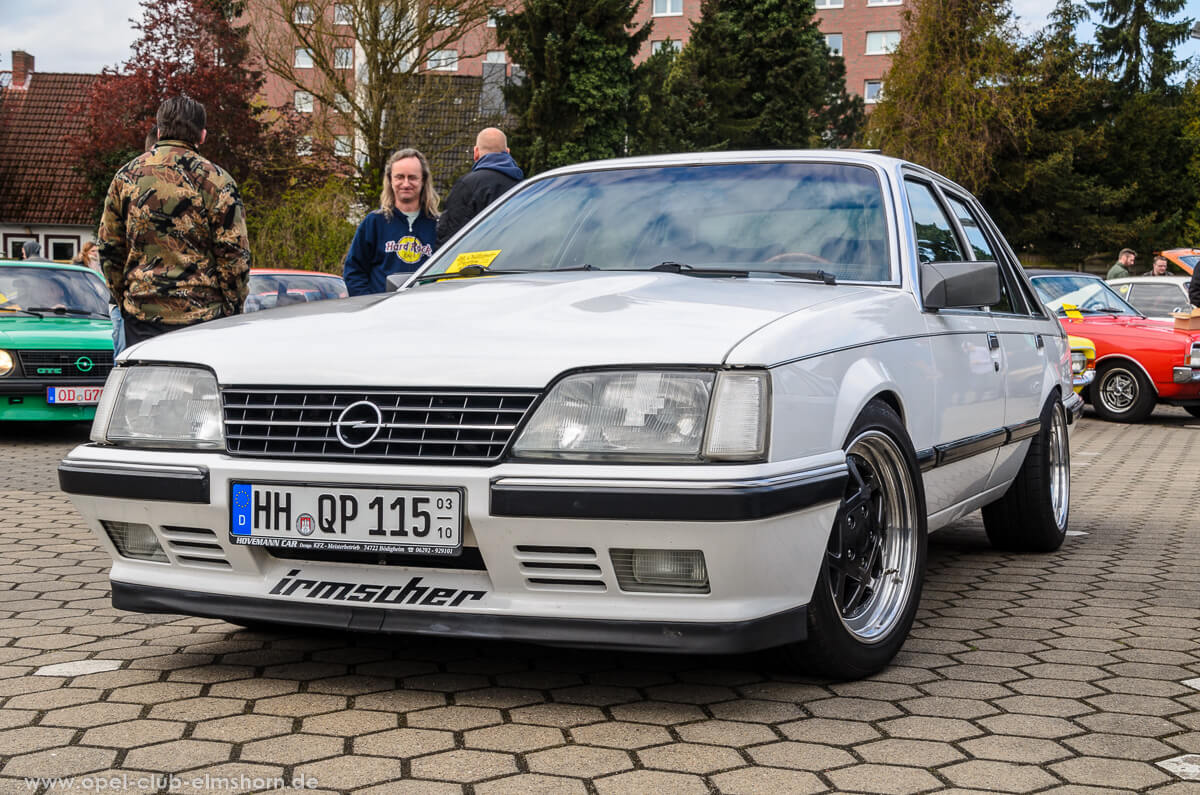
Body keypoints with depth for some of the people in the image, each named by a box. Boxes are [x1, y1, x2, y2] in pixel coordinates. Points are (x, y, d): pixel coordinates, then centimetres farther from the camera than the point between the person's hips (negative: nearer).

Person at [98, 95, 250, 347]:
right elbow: (234, 255, -7)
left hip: (140, 313, 4)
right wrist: (232, 310, 2)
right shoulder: (216, 180, -5)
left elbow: (109, 248, 12)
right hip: (200, 314, -3)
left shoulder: (126, 175, 8)